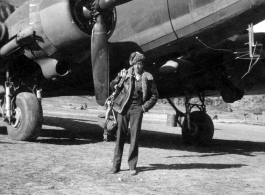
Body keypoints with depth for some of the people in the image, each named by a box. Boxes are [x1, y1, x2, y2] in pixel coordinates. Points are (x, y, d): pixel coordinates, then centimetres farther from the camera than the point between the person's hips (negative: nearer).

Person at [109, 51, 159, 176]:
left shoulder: (147, 78, 2)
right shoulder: (125, 74, 2)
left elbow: (154, 95, 8)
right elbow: (113, 85, 16)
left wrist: (145, 107, -1)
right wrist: (116, 85, -7)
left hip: (137, 109, 0)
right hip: (123, 108, 0)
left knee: (135, 137, -3)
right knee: (120, 136, 1)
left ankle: (132, 166, 4)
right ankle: (116, 165, 7)